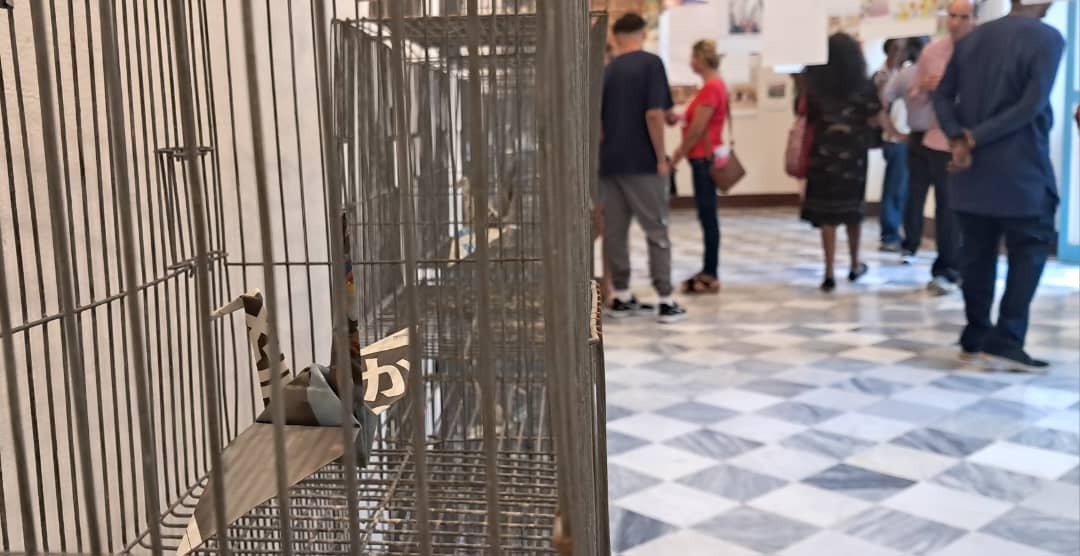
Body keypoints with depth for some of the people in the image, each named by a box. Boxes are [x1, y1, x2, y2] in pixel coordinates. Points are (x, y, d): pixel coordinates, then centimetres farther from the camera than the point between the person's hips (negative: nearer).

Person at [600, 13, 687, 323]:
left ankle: (621, 298, 15)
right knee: (656, 230, 2)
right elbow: (653, 114, -16)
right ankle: (666, 301, 2)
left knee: (614, 231, 9)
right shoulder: (650, 63, -6)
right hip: (642, 162, -5)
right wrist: (661, 157, -9)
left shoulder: (606, 70, 10)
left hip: (609, 162, 5)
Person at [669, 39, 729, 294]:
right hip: (707, 157, 10)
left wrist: (677, 156, -7)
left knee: (708, 216, -5)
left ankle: (711, 276, 0)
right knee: (707, 215, 12)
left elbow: (697, 130, -17)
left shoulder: (711, 88, -17)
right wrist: (681, 152, 15)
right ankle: (709, 271, 18)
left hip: (705, 158, -10)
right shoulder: (716, 85, 14)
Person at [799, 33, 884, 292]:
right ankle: (855, 265, 30)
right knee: (852, 209, 15)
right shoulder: (863, 86, -3)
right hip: (853, 153, 0)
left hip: (824, 153, 0)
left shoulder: (814, 87, -1)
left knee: (827, 213, 1)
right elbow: (876, 119, -2)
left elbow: (809, 122, 0)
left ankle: (829, 274, -3)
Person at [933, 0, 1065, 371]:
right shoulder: (1048, 39, -7)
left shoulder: (972, 39, 11)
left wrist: (958, 138, -8)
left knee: (978, 252, 12)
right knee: (1030, 250, 4)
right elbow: (1032, 106, -17)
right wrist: (974, 139, -15)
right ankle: (1006, 339, -3)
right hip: (1021, 169, -6)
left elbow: (942, 95, 5)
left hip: (973, 167, 6)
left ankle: (976, 335, 17)